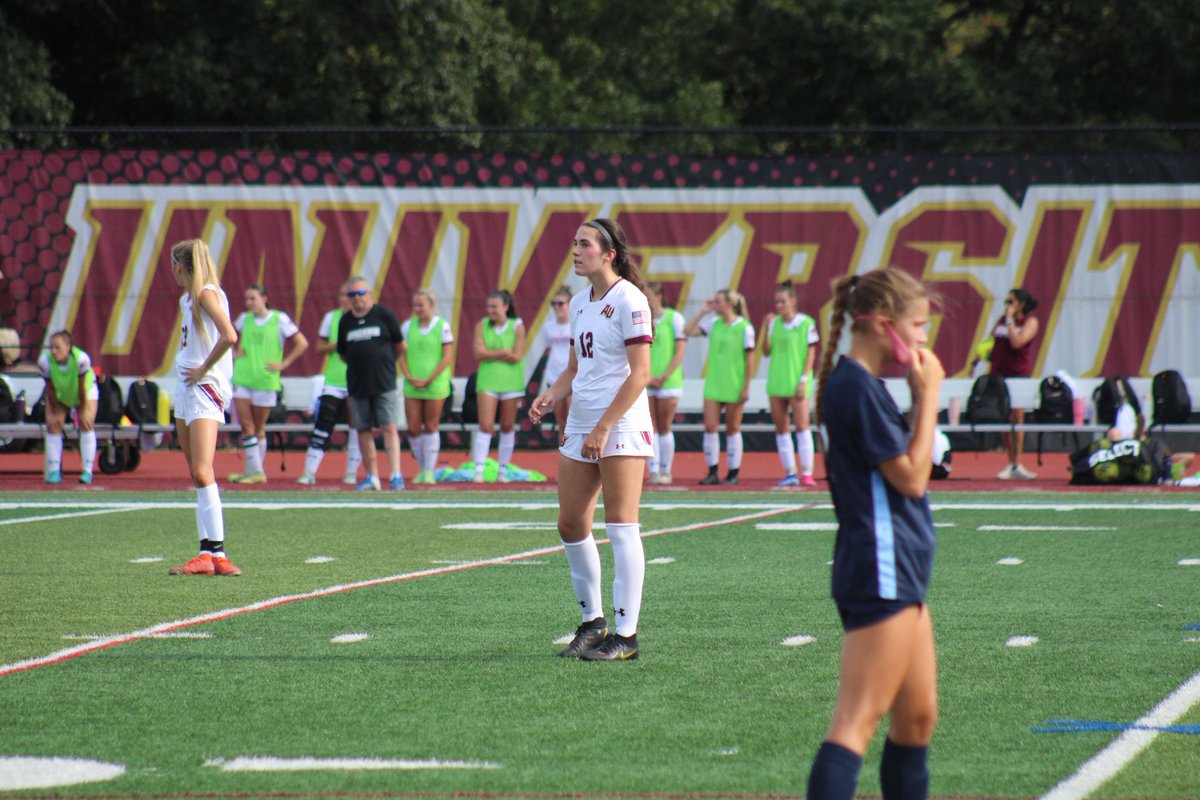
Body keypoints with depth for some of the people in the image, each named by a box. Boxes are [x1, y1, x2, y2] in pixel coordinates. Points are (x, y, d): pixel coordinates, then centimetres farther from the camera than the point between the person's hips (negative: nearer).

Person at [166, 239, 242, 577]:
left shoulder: (207, 293, -11)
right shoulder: (187, 298, 17)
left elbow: (229, 336, -24)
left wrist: (203, 369, -16)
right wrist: (186, 365, 14)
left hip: (206, 387, -10)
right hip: (185, 389, 10)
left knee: (202, 473, -18)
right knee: (196, 476, 6)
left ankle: (216, 552, -21)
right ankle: (207, 555, 5)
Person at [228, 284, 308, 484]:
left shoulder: (280, 319, -4)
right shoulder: (244, 319, 9)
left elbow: (302, 343, -2)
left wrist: (283, 364, -6)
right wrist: (235, 353, 10)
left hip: (266, 380, -3)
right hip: (241, 378, 3)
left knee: (258, 428, 3)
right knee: (245, 424, -6)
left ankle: (256, 471, 14)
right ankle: (255, 471, -4)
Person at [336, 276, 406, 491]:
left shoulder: (384, 314, -2)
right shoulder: (345, 321, 8)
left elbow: (400, 346, 6)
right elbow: (342, 353, 19)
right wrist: (359, 365, 14)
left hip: (384, 384, -4)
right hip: (357, 385, 4)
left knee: (389, 428, -10)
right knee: (363, 431, 5)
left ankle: (395, 475, -13)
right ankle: (372, 477, 13)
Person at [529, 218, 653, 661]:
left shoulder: (628, 299, -10)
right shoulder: (579, 302, 15)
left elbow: (640, 373, -14)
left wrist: (603, 428, -18)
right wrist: (551, 395, 3)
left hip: (621, 425, -8)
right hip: (580, 425, 8)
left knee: (621, 526, -7)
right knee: (571, 525, 7)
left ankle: (626, 635, -4)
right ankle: (592, 621, 20)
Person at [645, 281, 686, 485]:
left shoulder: (674, 318, -2)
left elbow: (680, 351, -4)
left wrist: (664, 377, -11)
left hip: (668, 382, -3)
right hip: (646, 383, 3)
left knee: (664, 428, 1)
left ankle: (666, 472, 8)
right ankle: (654, 471, -4)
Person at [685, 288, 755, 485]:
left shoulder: (745, 328, -8)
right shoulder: (713, 324, 6)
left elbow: (749, 359, -7)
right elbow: (688, 331, 8)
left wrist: (746, 387, -9)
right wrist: (703, 311, 3)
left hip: (734, 387, -5)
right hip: (713, 386, 5)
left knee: (732, 430, 4)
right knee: (710, 427, -3)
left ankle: (733, 473, 12)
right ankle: (712, 472, 3)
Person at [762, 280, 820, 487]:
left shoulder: (806, 323, -3)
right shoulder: (774, 323, 9)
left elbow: (811, 353, -4)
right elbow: (766, 352, 8)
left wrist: (803, 380, -10)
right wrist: (766, 329, -5)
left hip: (797, 383, -5)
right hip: (776, 382, 5)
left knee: (802, 426, -9)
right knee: (781, 429, 5)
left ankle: (807, 473, -8)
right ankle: (790, 473, 10)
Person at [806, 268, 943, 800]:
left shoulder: (865, 385, 15)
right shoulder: (857, 387, -15)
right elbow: (911, 476, -15)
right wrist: (929, 396, -10)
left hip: (900, 573, 10)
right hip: (881, 572, -10)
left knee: (917, 718, 15)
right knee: (857, 721, -16)